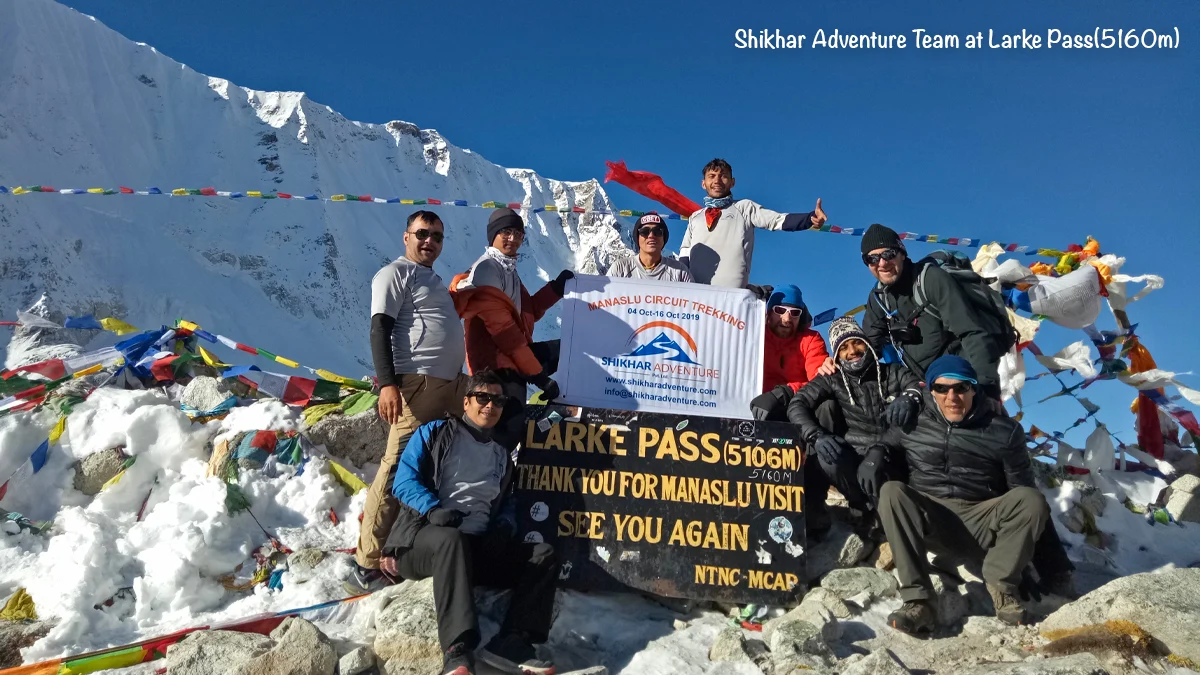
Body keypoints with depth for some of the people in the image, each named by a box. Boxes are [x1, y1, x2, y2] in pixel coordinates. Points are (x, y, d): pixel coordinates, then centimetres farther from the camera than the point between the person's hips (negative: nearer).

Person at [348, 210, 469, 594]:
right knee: (398, 468, -12)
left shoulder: (435, 279, 25)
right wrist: (388, 383, -23)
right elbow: (380, 328, -11)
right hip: (418, 383, -9)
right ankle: (367, 566, -7)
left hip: (453, 384, 9)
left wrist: (467, 381, 24)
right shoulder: (395, 273, 0)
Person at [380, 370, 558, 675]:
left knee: (543, 555, -14)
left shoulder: (502, 455, 25)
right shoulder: (436, 432, 10)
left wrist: (505, 525, 0)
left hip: (477, 547, 5)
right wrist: (433, 509, -19)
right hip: (424, 535, -5)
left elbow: (508, 503, 24)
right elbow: (404, 480, -1)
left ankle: (512, 643, -30)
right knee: (452, 539, -40)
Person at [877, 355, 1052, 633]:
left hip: (981, 523, 0)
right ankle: (918, 599, -31)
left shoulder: (1004, 430, 5)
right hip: (928, 522, 0)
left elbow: (1022, 488, 5)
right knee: (892, 491, -30)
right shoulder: (911, 423, 6)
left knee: (1032, 499, -26)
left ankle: (1002, 586, -9)